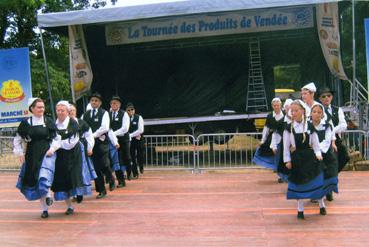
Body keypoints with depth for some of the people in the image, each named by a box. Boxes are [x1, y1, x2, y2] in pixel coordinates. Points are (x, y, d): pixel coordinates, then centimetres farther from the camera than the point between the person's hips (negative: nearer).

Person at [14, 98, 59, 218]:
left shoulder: (49, 122, 0)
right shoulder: (25, 123, 1)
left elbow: (56, 138, 6)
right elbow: (18, 139, 10)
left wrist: (52, 148, -9)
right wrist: (20, 153, 3)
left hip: (46, 154, -2)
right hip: (31, 156, 2)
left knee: (44, 177, -26)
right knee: (32, 180, 8)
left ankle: (47, 195, 5)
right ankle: (44, 209, 22)